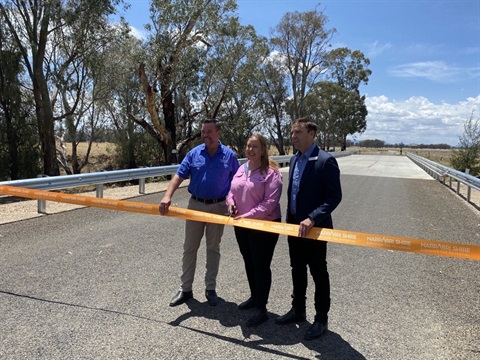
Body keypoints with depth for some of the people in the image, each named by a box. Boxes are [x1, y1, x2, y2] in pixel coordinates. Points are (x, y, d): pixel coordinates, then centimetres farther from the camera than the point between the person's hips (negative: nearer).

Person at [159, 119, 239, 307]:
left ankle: (210, 288, 23)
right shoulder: (194, 153, -2)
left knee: (213, 249, 10)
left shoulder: (229, 155, -3)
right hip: (195, 205, 1)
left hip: (218, 207, -1)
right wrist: (168, 196, -23)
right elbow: (179, 176, -9)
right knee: (189, 248, 7)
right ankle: (185, 289, 19)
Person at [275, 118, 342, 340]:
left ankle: (321, 319, 24)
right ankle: (298, 311, 36)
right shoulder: (294, 159, 9)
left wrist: (312, 219, -27)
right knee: (297, 270, 19)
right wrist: (289, 219, 13)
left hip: (314, 227, -7)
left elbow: (335, 196, -19)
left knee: (318, 274, 7)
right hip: (294, 225, 8)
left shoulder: (325, 161, -16)